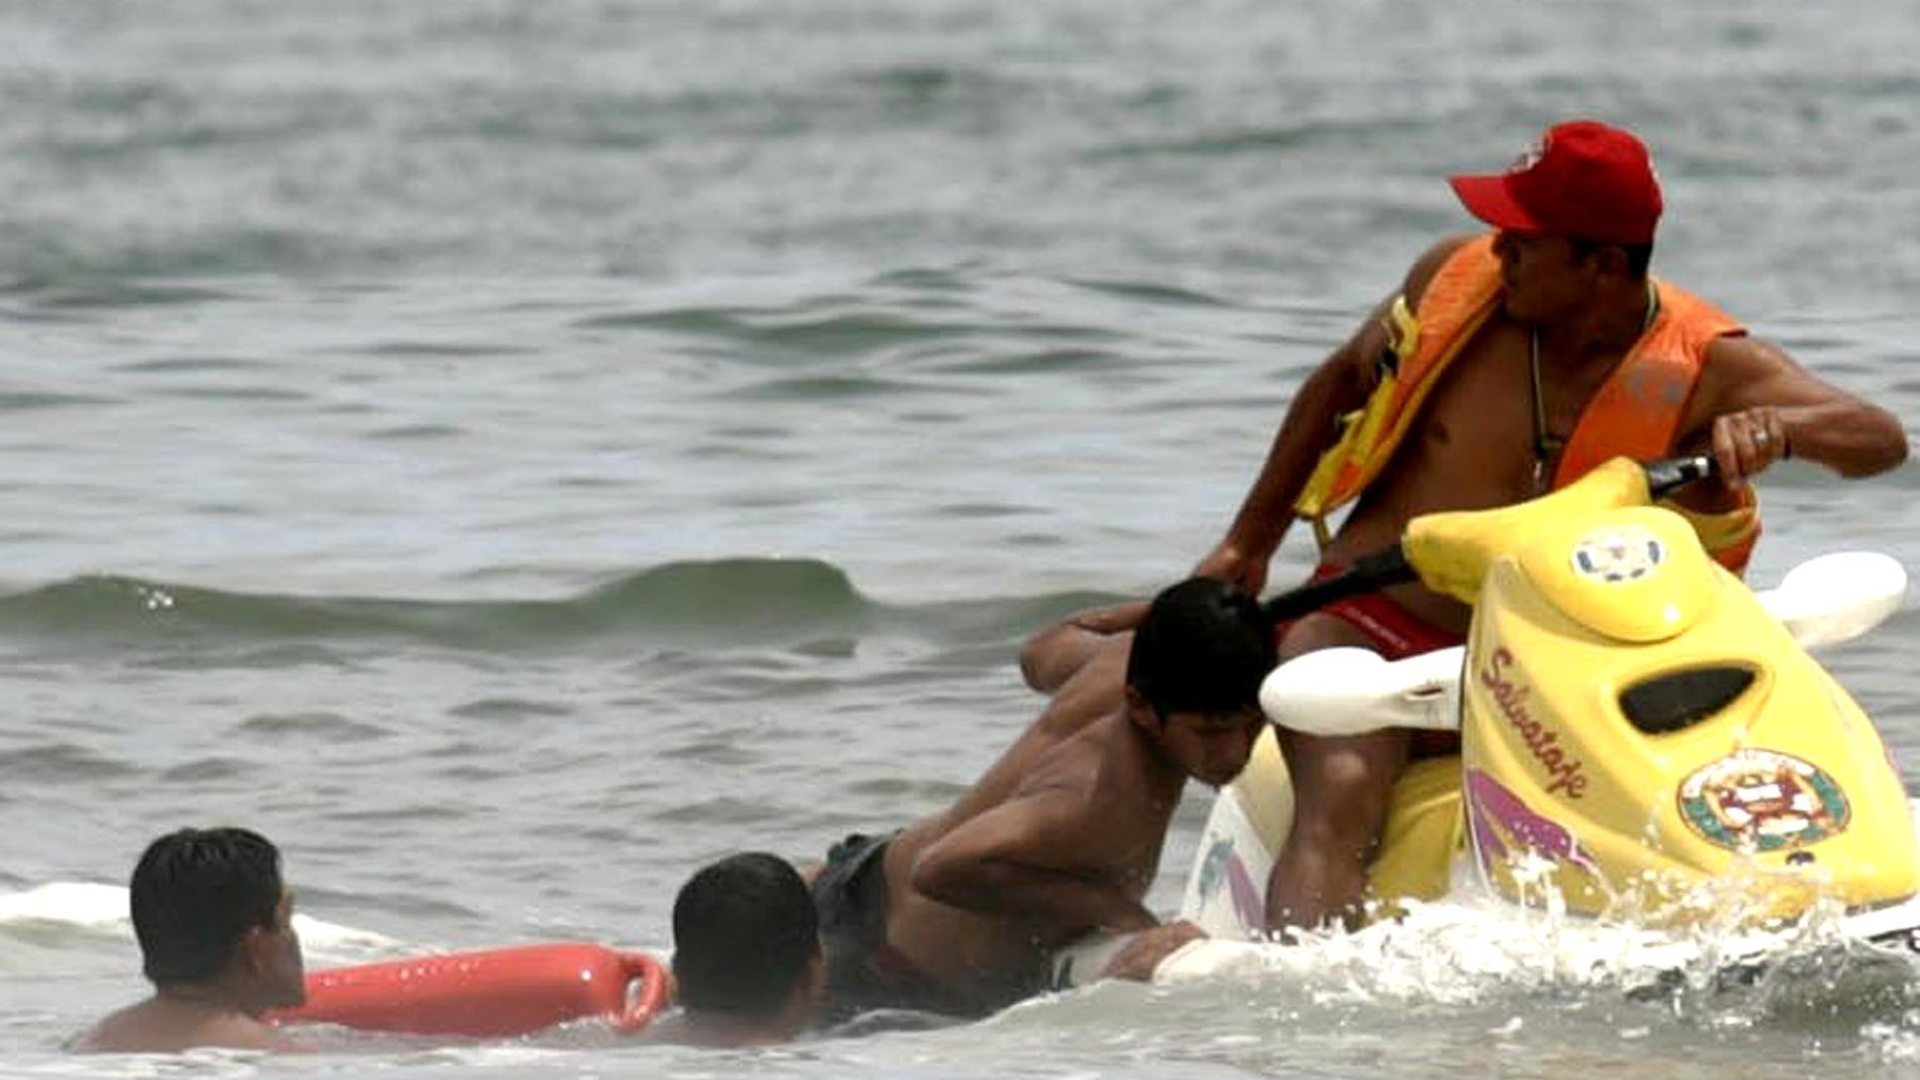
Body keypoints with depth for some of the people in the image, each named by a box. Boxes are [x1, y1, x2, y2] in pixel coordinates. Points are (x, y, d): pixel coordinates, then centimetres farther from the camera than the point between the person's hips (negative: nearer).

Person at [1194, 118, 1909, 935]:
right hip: (1366, 623, -1)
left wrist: (1775, 429, -42)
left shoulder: (1703, 368, -9)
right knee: (1341, 797, -30)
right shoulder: (1459, 278, -2)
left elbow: (1882, 439, -19)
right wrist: (1247, 547, 19)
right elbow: (1342, 384, 16)